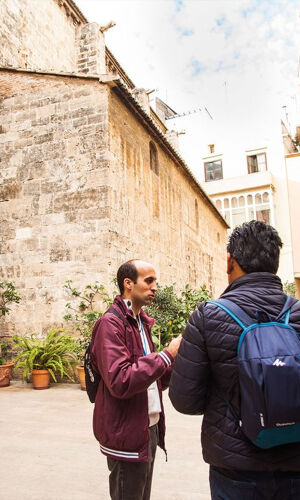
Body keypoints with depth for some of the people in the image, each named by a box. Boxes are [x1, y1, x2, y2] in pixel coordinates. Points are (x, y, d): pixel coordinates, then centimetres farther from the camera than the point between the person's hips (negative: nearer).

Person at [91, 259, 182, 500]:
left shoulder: (141, 322, 10)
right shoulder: (111, 323, -18)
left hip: (149, 428, 8)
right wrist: (167, 355, -24)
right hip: (127, 435, -8)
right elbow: (120, 382, -27)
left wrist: (176, 359, -4)